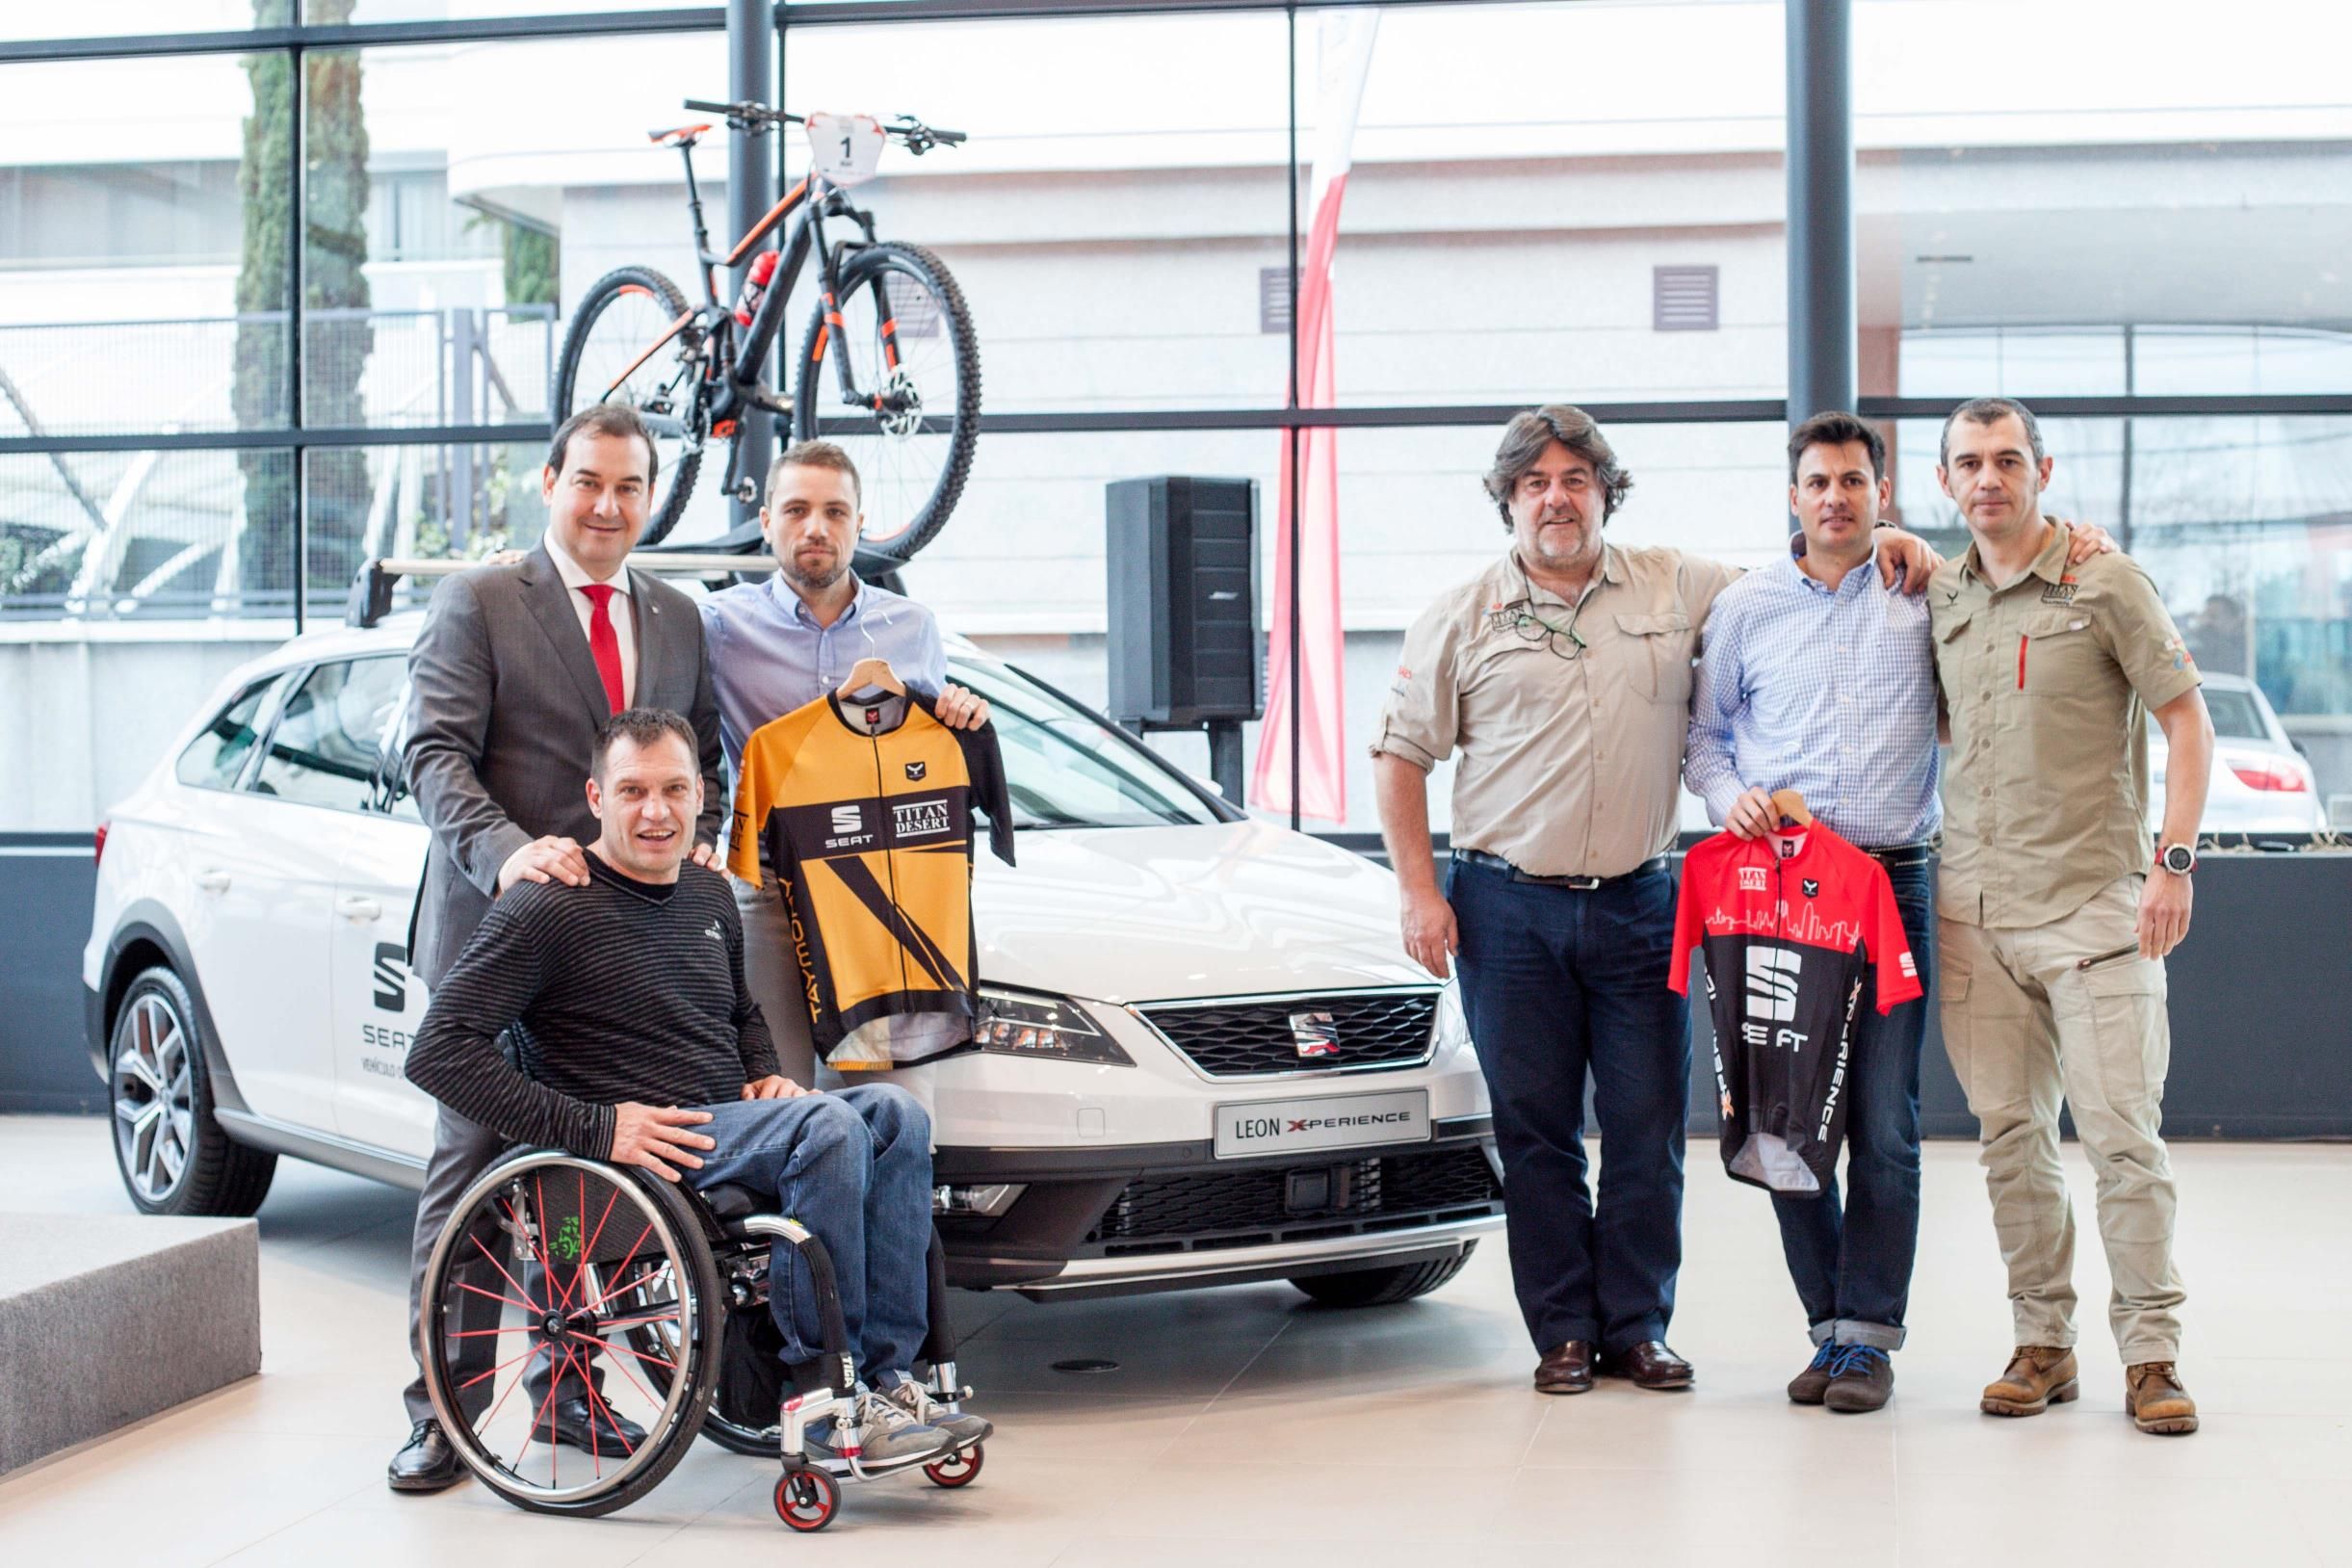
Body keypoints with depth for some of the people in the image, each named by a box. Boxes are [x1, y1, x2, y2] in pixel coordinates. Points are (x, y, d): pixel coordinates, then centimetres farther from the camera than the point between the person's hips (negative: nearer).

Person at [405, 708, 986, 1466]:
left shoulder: (710, 895, 17)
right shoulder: (549, 909, -7)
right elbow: (437, 1053, -13)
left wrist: (767, 1076, 11)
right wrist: (595, 1128, -19)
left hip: (728, 1125, 8)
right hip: (636, 1148, -8)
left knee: (893, 1113, -16)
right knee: (827, 1127, -29)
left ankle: (888, 1376, -18)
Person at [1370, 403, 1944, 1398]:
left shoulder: (1677, 589, 8)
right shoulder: (1464, 617, 4)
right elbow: (1401, 754, 6)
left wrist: (1884, 549, -3)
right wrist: (1417, 889, -2)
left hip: (1638, 904, 1)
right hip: (1509, 909, -1)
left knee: (1649, 1127, 2)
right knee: (1535, 1128, 3)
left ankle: (1636, 1327, 15)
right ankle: (1562, 1331, 14)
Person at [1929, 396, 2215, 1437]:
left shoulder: (2104, 582, -3)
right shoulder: (1939, 597, 11)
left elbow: (2187, 720, -2)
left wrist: (2175, 859, -9)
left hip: (2093, 901, -4)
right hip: (1973, 905, 4)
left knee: (2123, 1134, -6)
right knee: (2011, 1136, 6)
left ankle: (2150, 1353, 2)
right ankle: (2041, 1343, 16)